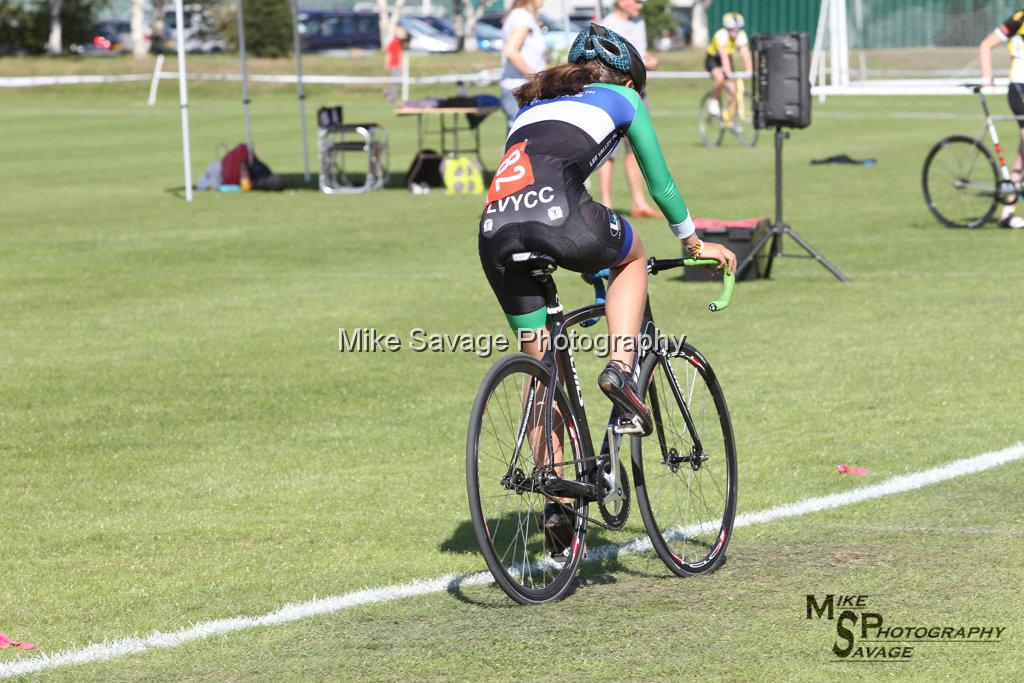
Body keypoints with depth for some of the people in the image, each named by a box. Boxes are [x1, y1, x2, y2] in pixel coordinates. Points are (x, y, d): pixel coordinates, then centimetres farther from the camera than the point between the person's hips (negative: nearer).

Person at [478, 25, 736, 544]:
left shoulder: (532, 104, 38)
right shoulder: (621, 99, 24)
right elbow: (659, 182, 32)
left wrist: (580, 253, 56)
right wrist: (692, 242, 47)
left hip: (495, 229, 5)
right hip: (556, 213, -5)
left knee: (540, 364, 17)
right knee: (632, 257, 30)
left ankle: (555, 499, 14)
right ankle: (620, 367, 8)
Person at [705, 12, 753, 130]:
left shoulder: (741, 35, -20)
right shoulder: (721, 35, -32)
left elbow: (746, 55, -27)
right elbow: (724, 56, -41)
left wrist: (749, 72, -39)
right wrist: (728, 72, -53)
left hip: (727, 60, 5)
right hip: (713, 60, -5)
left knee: (733, 91, -5)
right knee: (720, 77, -36)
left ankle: (731, 121, 6)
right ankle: (714, 100, -10)